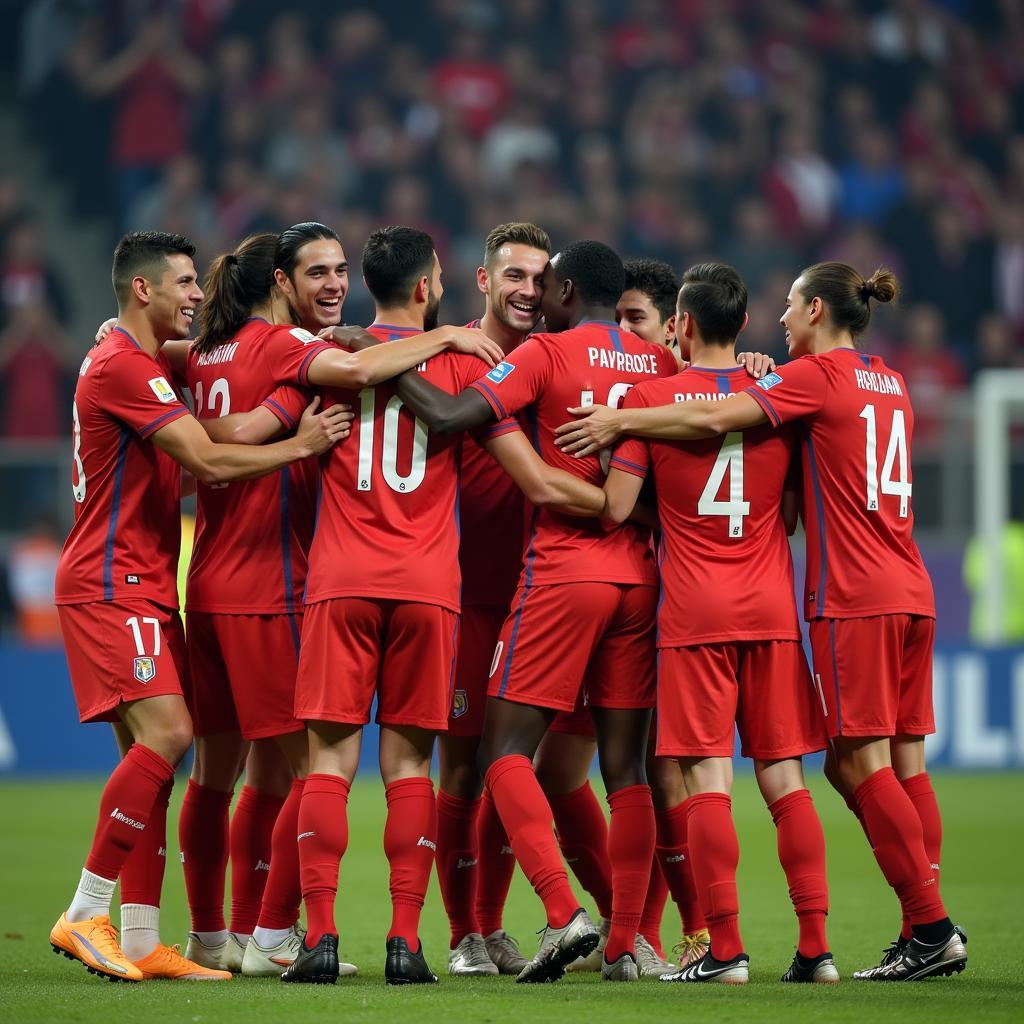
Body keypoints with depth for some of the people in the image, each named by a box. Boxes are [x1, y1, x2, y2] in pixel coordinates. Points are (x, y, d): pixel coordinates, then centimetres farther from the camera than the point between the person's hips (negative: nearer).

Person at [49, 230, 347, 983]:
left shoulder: (144, 363, 20)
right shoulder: (123, 366, -13)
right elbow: (208, 462, -18)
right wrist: (301, 446, -8)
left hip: (144, 589, 10)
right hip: (110, 587, -10)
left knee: (152, 751, 5)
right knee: (167, 733, -20)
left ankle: (142, 942, 3)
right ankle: (85, 916, -16)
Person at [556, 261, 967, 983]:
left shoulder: (817, 375, -7)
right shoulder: (890, 384, 17)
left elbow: (716, 418, -15)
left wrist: (621, 420, -7)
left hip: (853, 597, -8)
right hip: (911, 592, 8)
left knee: (864, 762, -7)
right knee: (904, 762, 6)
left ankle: (932, 928, -11)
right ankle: (929, 932, 2)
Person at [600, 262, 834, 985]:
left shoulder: (651, 397, -3)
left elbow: (615, 507, -6)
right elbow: (794, 512, 11)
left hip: (695, 613, -3)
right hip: (771, 606, 3)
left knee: (708, 777, -4)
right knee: (784, 776, 6)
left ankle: (725, 949, -9)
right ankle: (816, 945, 2)